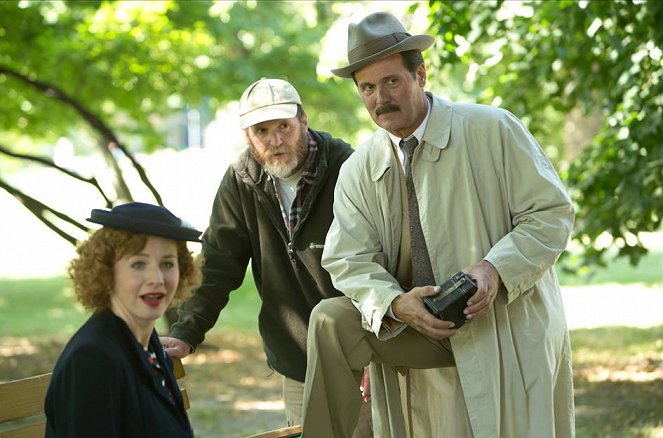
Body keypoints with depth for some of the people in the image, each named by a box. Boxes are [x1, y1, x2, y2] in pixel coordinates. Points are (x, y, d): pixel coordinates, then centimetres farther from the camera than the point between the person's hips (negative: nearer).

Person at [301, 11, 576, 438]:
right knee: (330, 320, -15)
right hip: (424, 329, 3)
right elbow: (349, 260, -2)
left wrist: (496, 269, -23)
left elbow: (552, 213, -7)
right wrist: (396, 304, -22)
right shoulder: (357, 172, 4)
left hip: (507, 334, -3)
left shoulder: (493, 130, -7)